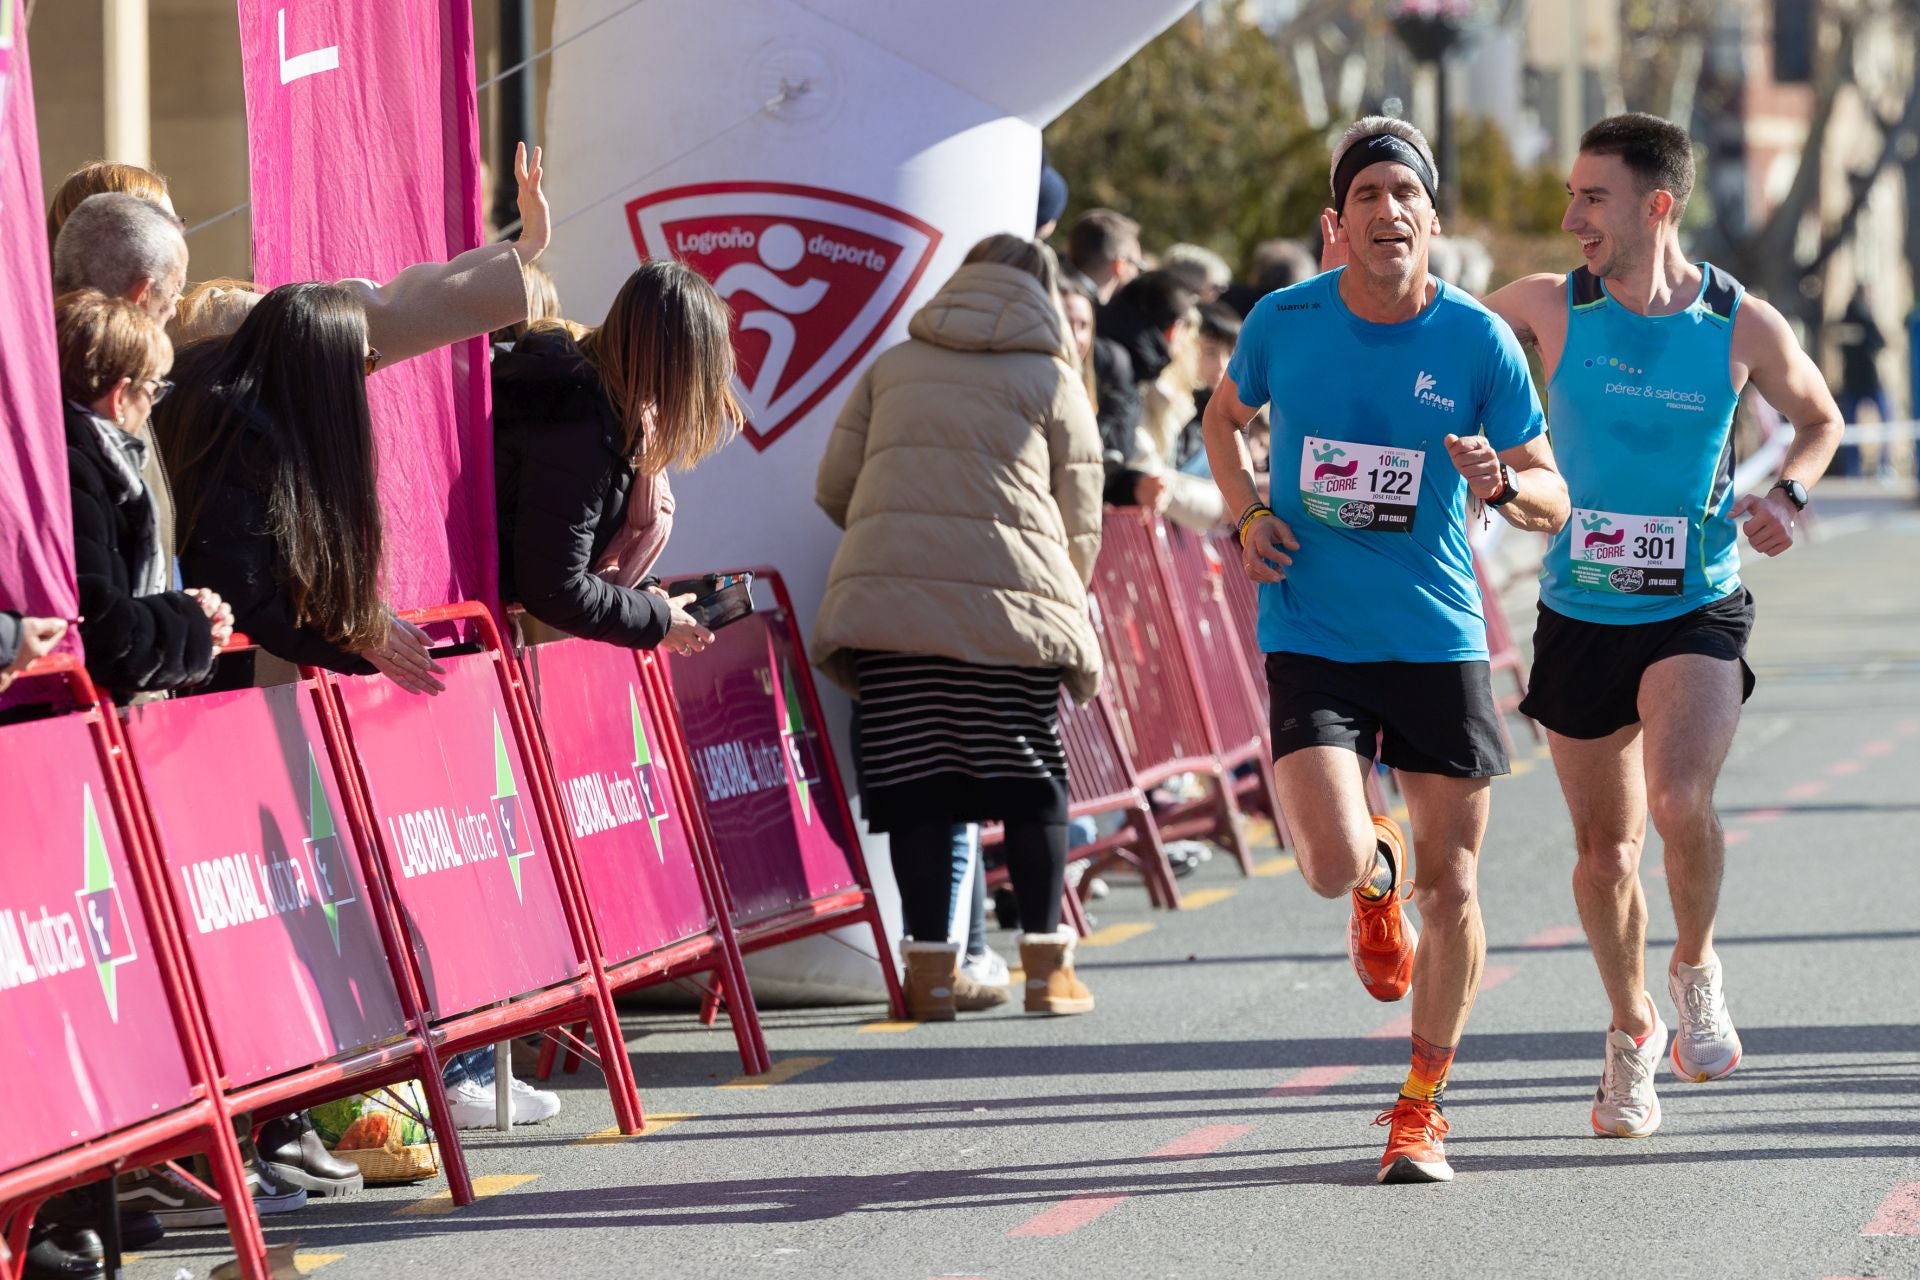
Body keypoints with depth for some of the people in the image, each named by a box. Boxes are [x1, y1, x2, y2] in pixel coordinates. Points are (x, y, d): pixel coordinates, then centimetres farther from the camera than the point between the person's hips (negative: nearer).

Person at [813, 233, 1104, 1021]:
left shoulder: (893, 367, 19)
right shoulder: (1052, 380, 12)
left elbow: (834, 489, 17)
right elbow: (1080, 522, 11)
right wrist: (1062, 601, 28)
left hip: (884, 593, 2)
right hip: (1009, 598, -2)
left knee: (913, 782, 3)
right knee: (1031, 779, 7)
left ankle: (931, 968, 2)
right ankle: (1047, 964, 8)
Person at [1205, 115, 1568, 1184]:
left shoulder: (1479, 341, -5)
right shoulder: (1283, 322, -3)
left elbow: (1553, 498, -1)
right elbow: (1227, 417, 18)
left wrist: (1504, 487, -23)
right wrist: (1247, 514, 1)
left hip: (1440, 641, 0)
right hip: (1311, 640, 0)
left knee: (1451, 881, 1)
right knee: (1335, 866, -17)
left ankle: (1424, 1107, 19)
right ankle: (1381, 878, 24)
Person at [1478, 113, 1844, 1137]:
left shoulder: (1742, 327, -9)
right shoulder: (1550, 309, -6)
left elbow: (1818, 418, 10)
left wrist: (1787, 492, -8)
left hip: (1697, 610, -2)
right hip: (1579, 616, 2)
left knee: (1679, 800, -25)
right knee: (1605, 853, 9)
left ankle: (1696, 968, 4)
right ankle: (1632, 1032, 34)